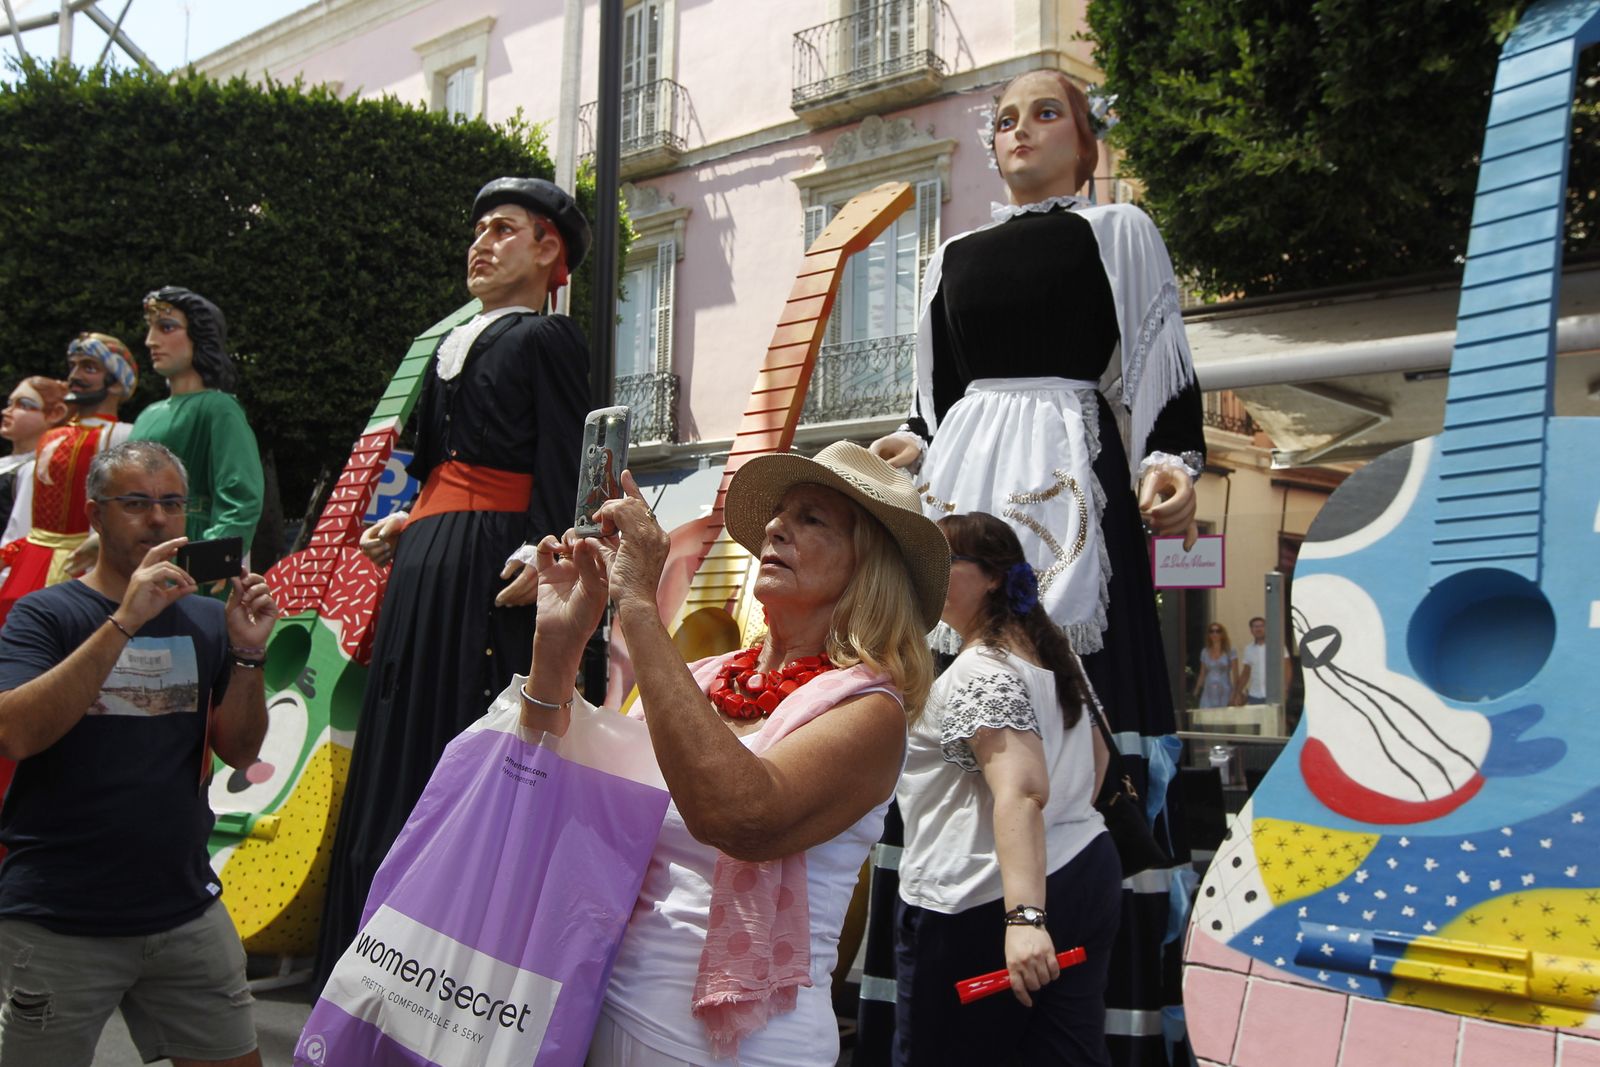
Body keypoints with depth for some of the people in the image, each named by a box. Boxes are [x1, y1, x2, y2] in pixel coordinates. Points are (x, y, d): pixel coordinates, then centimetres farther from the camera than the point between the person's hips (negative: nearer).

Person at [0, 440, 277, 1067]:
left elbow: (240, 752, 4)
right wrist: (125, 621, -26)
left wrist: (248, 653, -12)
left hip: (185, 912, 4)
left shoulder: (206, 621, 7)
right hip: (58, 922, -4)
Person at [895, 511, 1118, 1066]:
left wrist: (1023, 916, -36)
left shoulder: (978, 673, -17)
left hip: (979, 903, -9)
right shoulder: (1053, 651, 12)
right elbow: (1094, 758, 25)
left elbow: (1020, 792, -29)